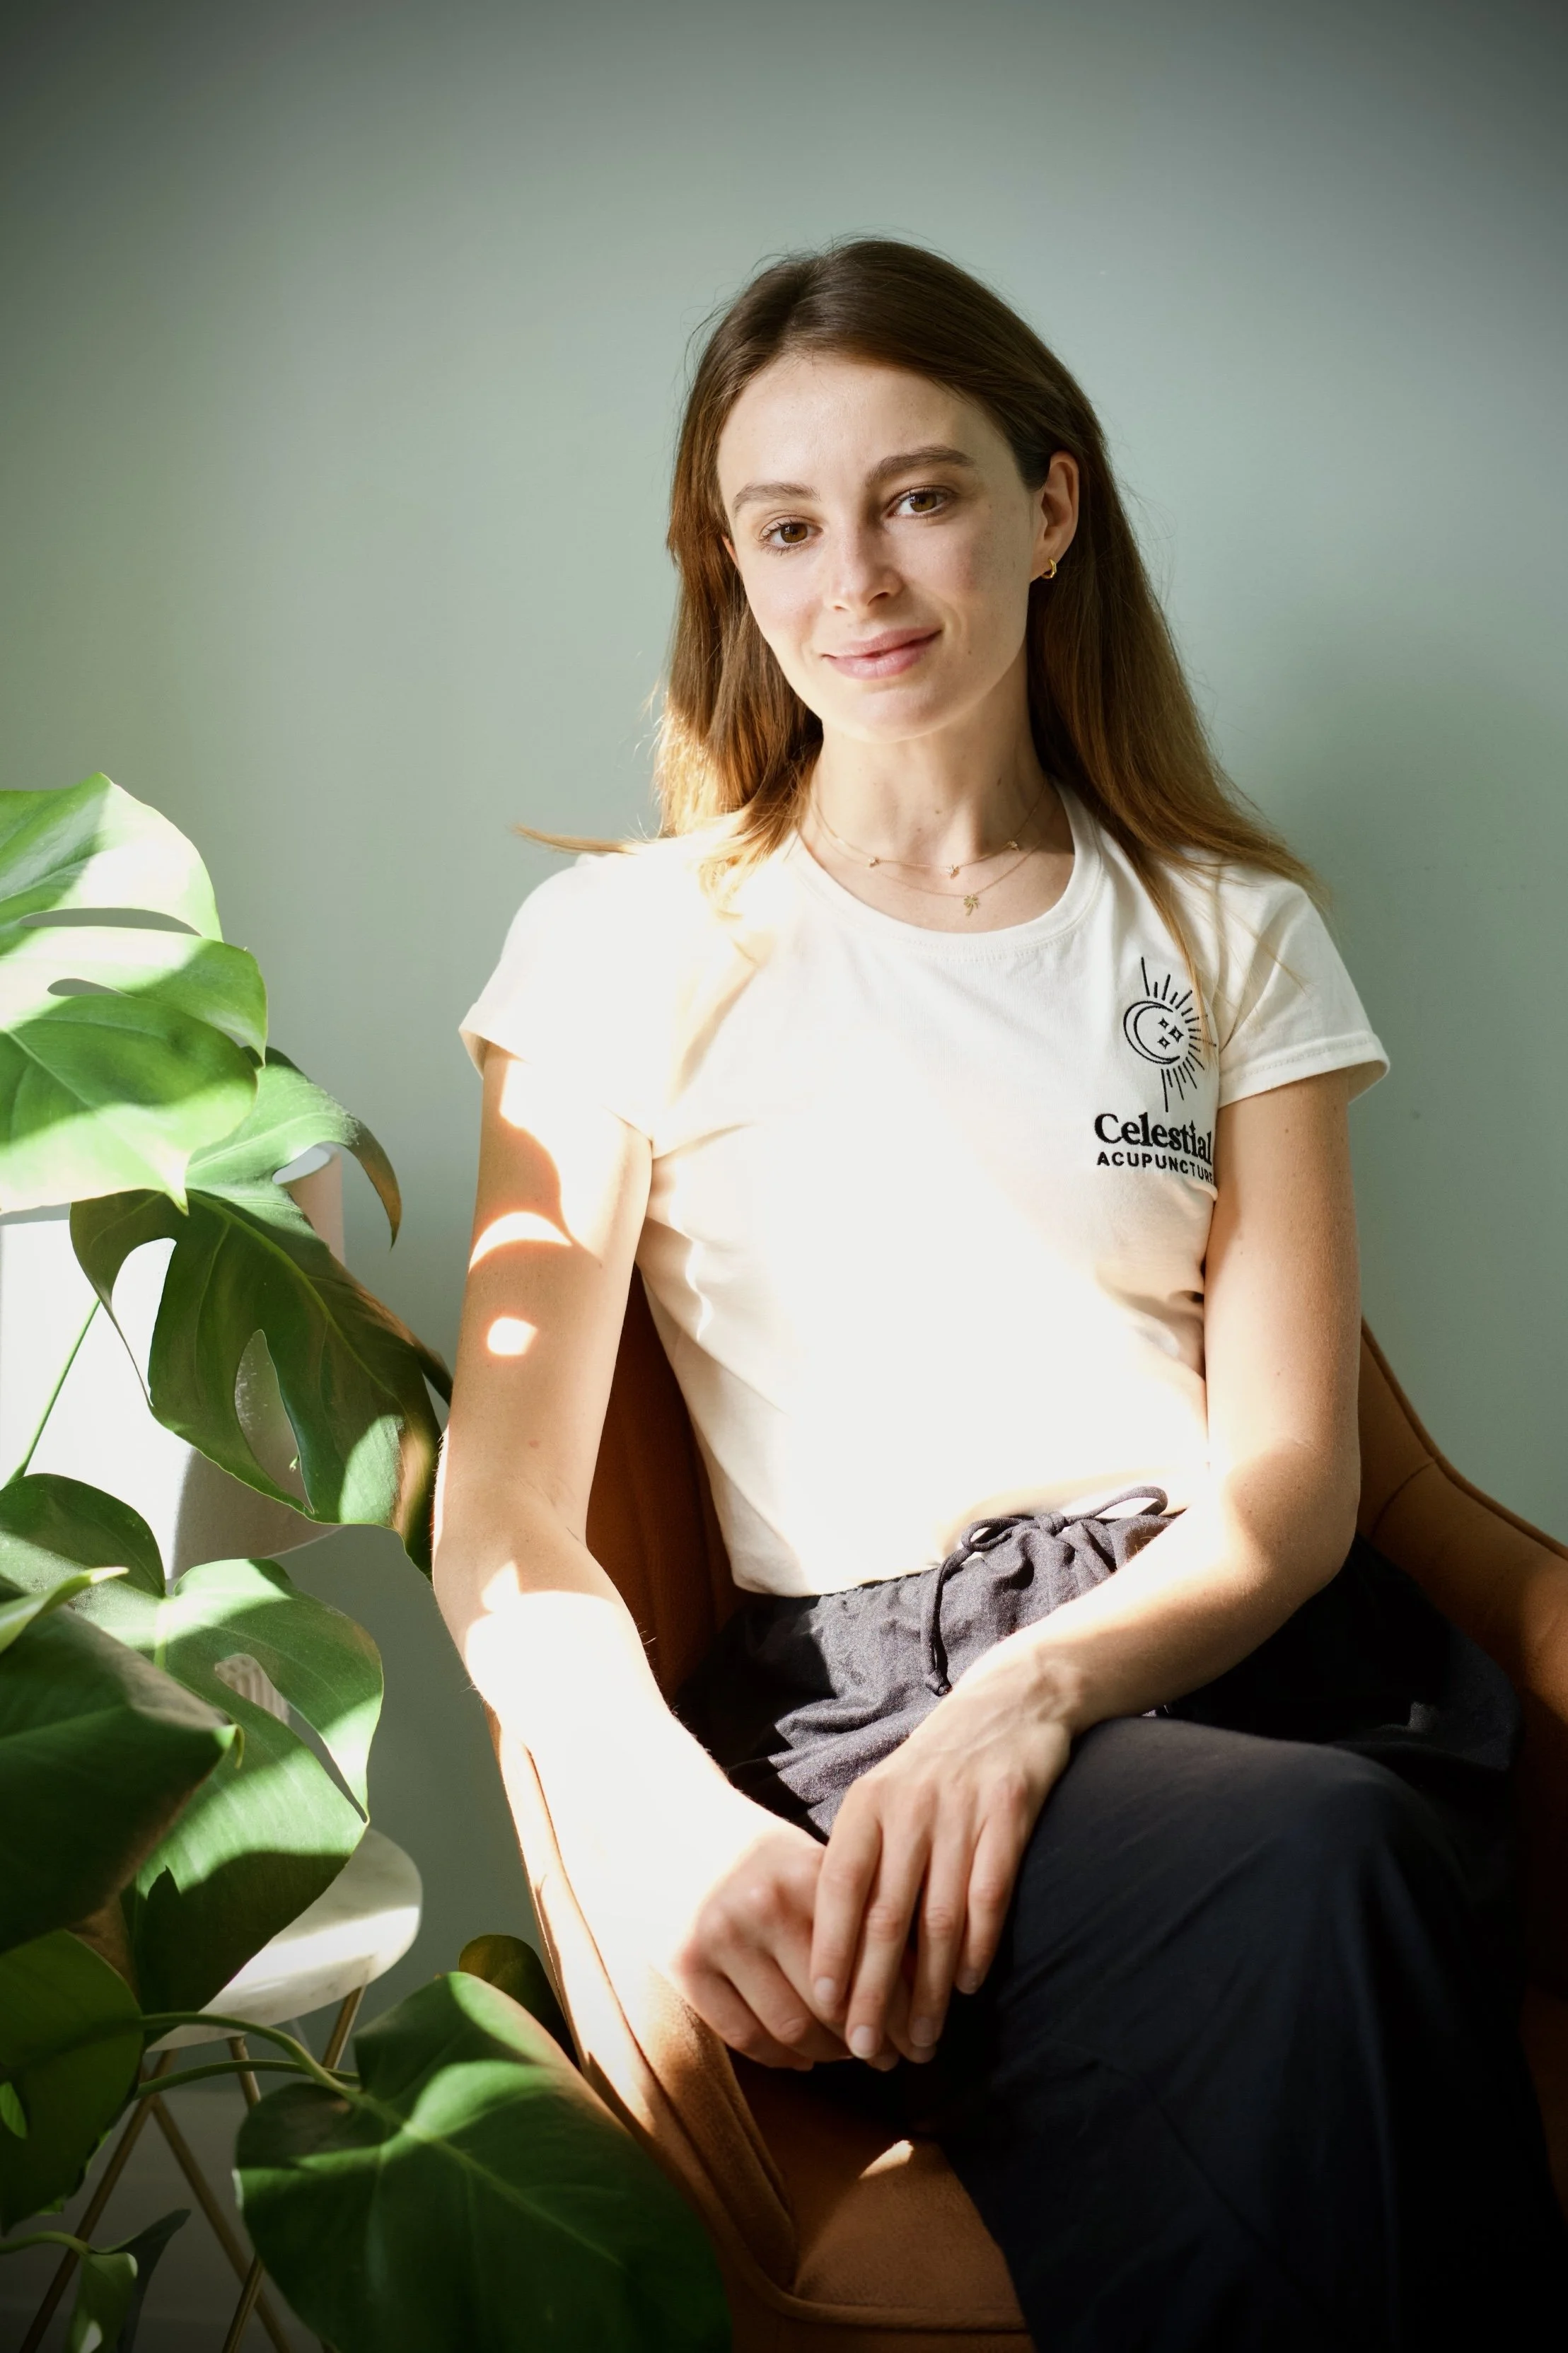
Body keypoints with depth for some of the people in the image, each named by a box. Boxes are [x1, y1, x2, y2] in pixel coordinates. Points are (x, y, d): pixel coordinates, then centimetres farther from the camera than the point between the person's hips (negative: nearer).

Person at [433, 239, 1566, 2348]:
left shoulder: (1231, 928, 15)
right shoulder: (635, 945, 8)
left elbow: (1292, 1476, 5)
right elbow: (503, 1525, -1)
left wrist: (1036, 1693, -17)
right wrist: (683, 1832, -22)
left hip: (1236, 1650, 2)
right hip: (847, 1689, -2)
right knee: (1316, 1875, -34)